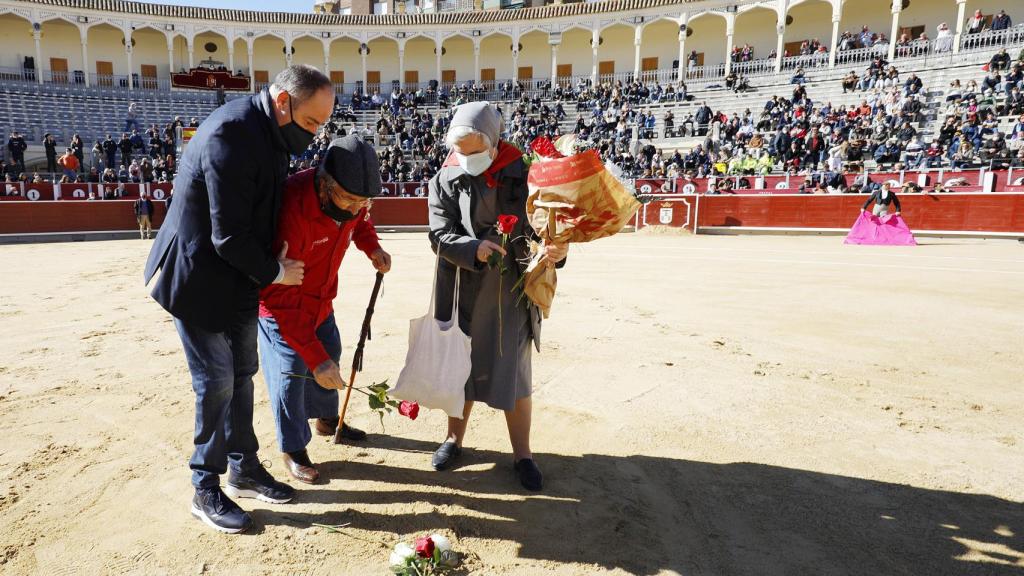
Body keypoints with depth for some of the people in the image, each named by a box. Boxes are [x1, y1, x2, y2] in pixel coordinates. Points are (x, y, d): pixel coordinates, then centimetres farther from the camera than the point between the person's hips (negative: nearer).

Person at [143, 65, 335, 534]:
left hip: (238, 281, 9)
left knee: (242, 374, 15)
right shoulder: (230, 135, -27)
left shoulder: (270, 131, 3)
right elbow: (228, 237, -27)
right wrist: (274, 272, -13)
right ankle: (206, 490, 20)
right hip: (201, 280, -9)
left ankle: (243, 469, 31)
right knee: (216, 382, 1)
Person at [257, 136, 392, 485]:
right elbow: (281, 298, -38)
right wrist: (315, 357, -40)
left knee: (329, 355, 19)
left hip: (320, 297, 7)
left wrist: (372, 247, -11)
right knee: (291, 370, -7)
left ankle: (326, 419, 44)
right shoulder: (292, 208, -40)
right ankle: (293, 449, 16)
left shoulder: (350, 195, -19)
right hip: (279, 300, -7)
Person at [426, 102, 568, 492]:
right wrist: (474, 248, -27)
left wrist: (556, 247, -24)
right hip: (463, 291, 2)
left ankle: (522, 454, 22)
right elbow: (440, 234, -8)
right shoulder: (445, 181, -1)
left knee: (513, 372, 5)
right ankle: (455, 438, 37)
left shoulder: (521, 174, -5)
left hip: (511, 290, -1)